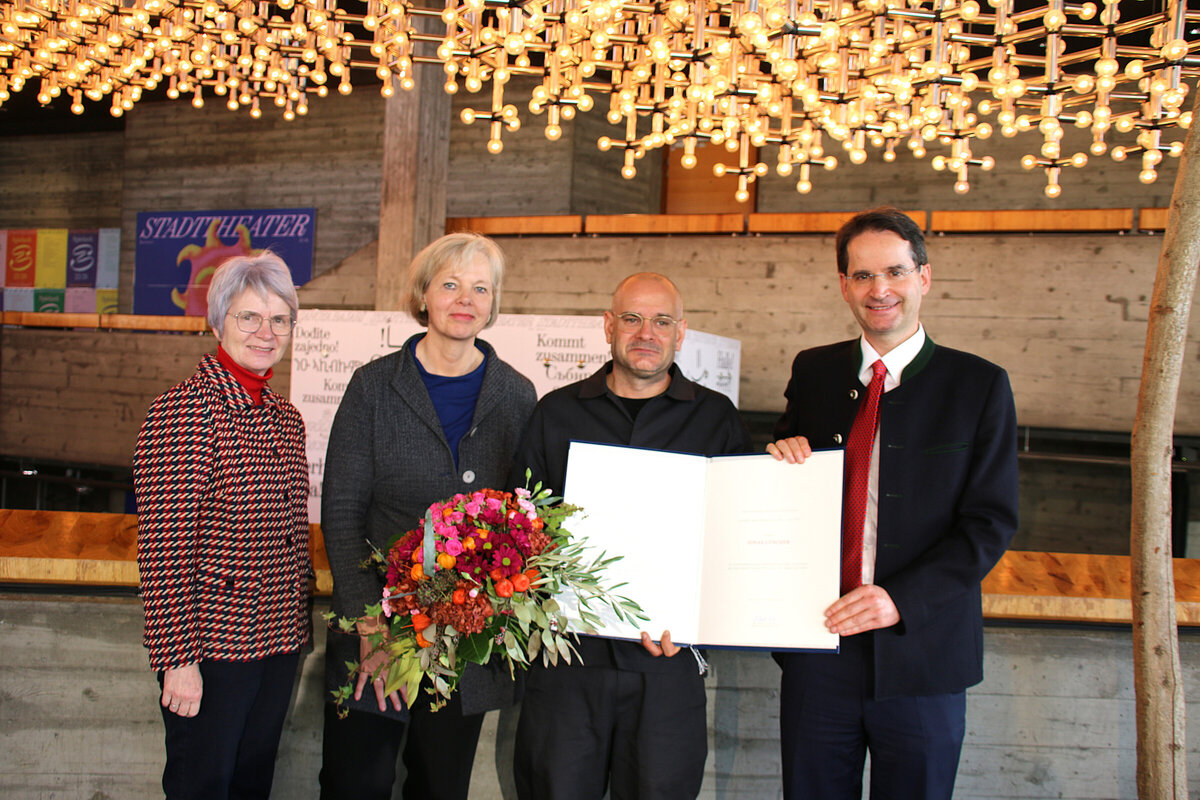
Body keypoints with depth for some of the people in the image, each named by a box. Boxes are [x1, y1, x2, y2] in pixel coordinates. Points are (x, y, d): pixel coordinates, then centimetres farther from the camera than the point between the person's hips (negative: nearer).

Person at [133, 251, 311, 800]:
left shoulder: (285, 419, 9)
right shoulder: (182, 410, -16)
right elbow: (163, 547, -18)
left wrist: (300, 625, 15)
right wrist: (178, 658, -19)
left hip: (279, 639, 7)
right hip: (210, 646, -7)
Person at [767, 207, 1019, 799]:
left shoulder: (978, 385, -3)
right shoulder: (813, 371, 6)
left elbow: (991, 522, -7)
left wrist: (902, 600, -19)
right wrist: (783, 458, -8)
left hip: (922, 653, -2)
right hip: (818, 652, 2)